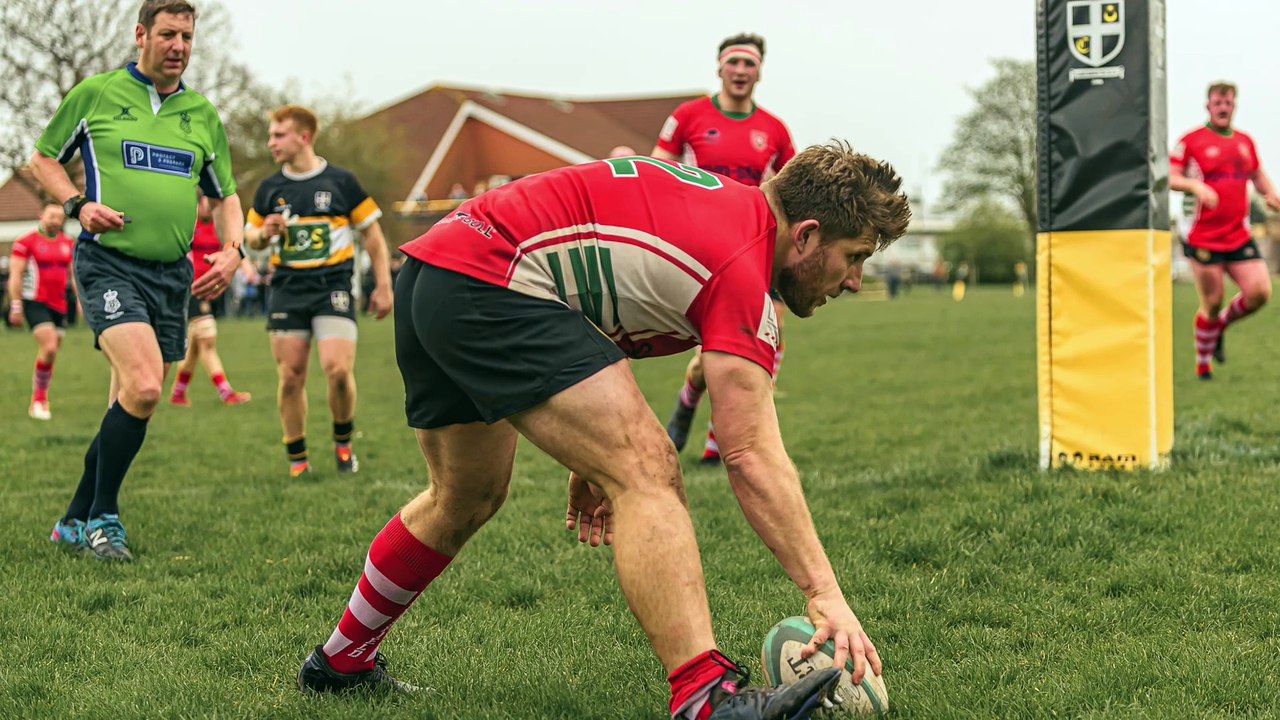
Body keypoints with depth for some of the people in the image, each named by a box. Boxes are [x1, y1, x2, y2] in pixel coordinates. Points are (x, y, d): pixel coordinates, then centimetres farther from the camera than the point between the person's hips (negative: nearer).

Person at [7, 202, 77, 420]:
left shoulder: (69, 244, 12)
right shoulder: (26, 242, -4)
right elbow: (16, 275, -5)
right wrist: (16, 305, -9)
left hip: (59, 305, 6)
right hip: (35, 302, -6)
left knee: (51, 353, 8)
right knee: (49, 347, -20)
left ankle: (40, 401, 22)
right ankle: (38, 400, -7)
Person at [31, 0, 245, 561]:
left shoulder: (203, 114, 13)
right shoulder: (94, 94, 1)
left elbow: (225, 196, 19)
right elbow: (43, 158, 10)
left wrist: (231, 251, 1)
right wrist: (78, 204, -8)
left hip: (172, 273, 5)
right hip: (109, 263, -5)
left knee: (132, 406, 8)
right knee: (142, 388, -23)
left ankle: (76, 522, 23)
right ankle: (102, 517, -6)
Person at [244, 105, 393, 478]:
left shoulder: (340, 181, 0)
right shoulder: (269, 189, 9)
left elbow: (372, 233, 6)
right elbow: (251, 237, 19)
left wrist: (382, 286, 3)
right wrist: (264, 233, -5)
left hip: (333, 286, -3)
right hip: (287, 289, 3)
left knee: (338, 369, -17)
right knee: (290, 377, 0)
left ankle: (343, 442, 8)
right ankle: (297, 459, 14)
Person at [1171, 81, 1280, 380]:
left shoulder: (1245, 142, 14)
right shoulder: (1191, 141, -3)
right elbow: (1170, 177, -8)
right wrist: (1195, 185, -26)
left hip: (1240, 238, 5)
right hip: (1204, 240, -5)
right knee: (1212, 304, -2)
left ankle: (1220, 325, 21)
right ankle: (1203, 363, 19)